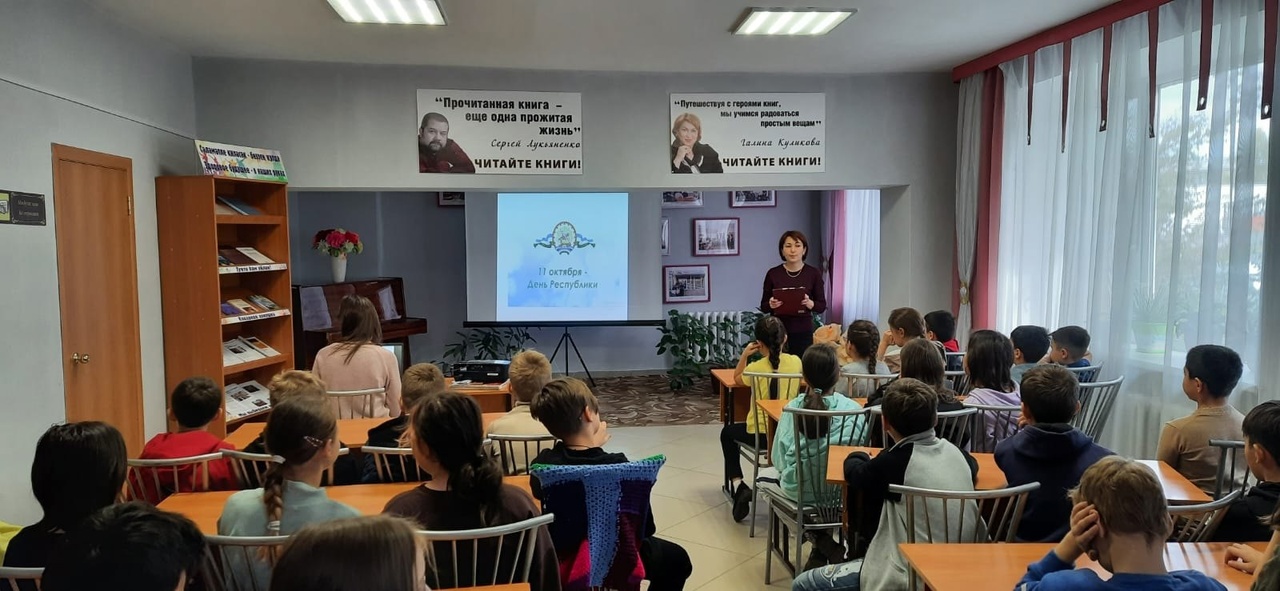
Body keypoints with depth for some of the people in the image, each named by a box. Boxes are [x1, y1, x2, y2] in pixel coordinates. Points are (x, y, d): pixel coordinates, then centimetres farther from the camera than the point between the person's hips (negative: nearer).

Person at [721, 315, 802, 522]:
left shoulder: (755, 368, -14)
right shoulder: (796, 362, -7)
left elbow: (736, 379, 9)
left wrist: (744, 355, 1)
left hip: (759, 434, -3)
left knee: (727, 433, 28)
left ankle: (737, 485, 15)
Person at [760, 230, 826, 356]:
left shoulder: (813, 273, -1)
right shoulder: (773, 273, 0)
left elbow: (822, 306, 2)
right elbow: (763, 307, 5)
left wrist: (809, 303, -17)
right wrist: (771, 304, -16)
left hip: (803, 332, 0)